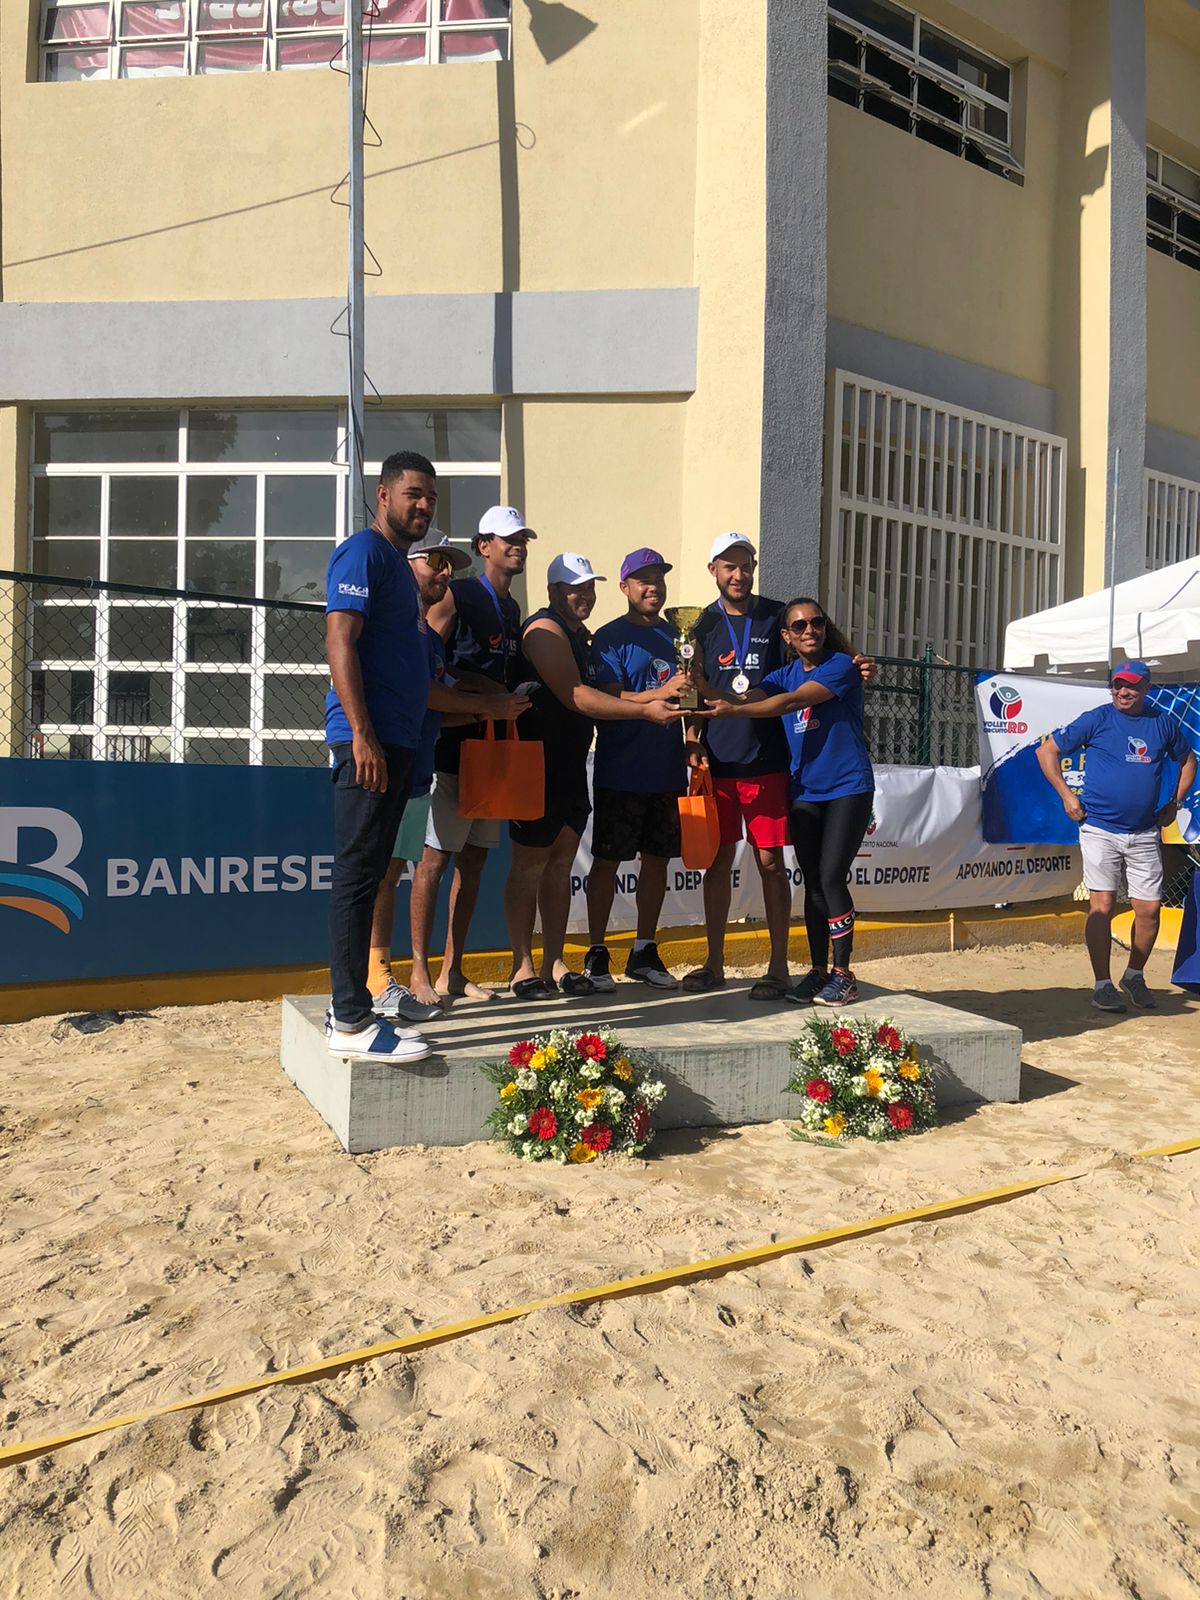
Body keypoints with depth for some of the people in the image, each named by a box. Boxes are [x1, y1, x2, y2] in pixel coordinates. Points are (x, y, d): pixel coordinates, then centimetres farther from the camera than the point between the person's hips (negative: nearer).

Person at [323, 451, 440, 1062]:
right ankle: (351, 1021, -4)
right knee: (357, 875, -8)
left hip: (396, 739, 10)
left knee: (370, 873, 12)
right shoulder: (362, 552, -6)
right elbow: (340, 642, -17)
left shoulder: (398, 562, 23)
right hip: (368, 739, -10)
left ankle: (350, 1004, 21)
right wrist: (362, 734, -23)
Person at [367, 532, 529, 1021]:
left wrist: (489, 708, 8)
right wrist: (483, 705, -10)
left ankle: (382, 981, 16)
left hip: (415, 769, 10)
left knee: (391, 871, 10)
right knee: (380, 870, -6)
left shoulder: (430, 635, 22)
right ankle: (376, 985, -2)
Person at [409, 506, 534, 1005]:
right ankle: (419, 970, 1)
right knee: (436, 856, -6)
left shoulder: (512, 609, 19)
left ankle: (452, 971, 15)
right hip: (454, 744, -8)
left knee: (474, 859, 8)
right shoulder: (457, 597, -5)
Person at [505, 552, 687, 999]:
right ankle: (522, 968, 7)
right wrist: (644, 711, -22)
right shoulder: (545, 630, -11)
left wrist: (660, 694, 7)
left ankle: (555, 964, 16)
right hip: (539, 765, -9)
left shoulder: (580, 635, 19)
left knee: (561, 865, 10)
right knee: (529, 865, -1)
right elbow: (575, 697, -21)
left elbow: (602, 694, 20)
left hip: (572, 767, 9)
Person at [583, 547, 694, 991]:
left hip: (665, 769, 6)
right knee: (607, 860, 0)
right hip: (620, 771, -6)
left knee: (657, 858, 10)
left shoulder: (673, 635, 15)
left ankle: (644, 953, 21)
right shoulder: (610, 637, -3)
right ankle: (596, 954, 10)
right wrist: (661, 693, -25)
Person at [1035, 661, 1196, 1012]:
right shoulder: (1096, 719, -1)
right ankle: (1102, 985, 5)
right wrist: (1066, 795, -3)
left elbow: (1188, 760, 26)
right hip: (1100, 829, -3)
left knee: (1149, 908, 3)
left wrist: (1175, 803, 16)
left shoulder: (1163, 723, 9)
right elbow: (1046, 750, 2)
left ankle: (1134, 976, 25)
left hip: (1145, 834, 3)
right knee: (1102, 906, -6)